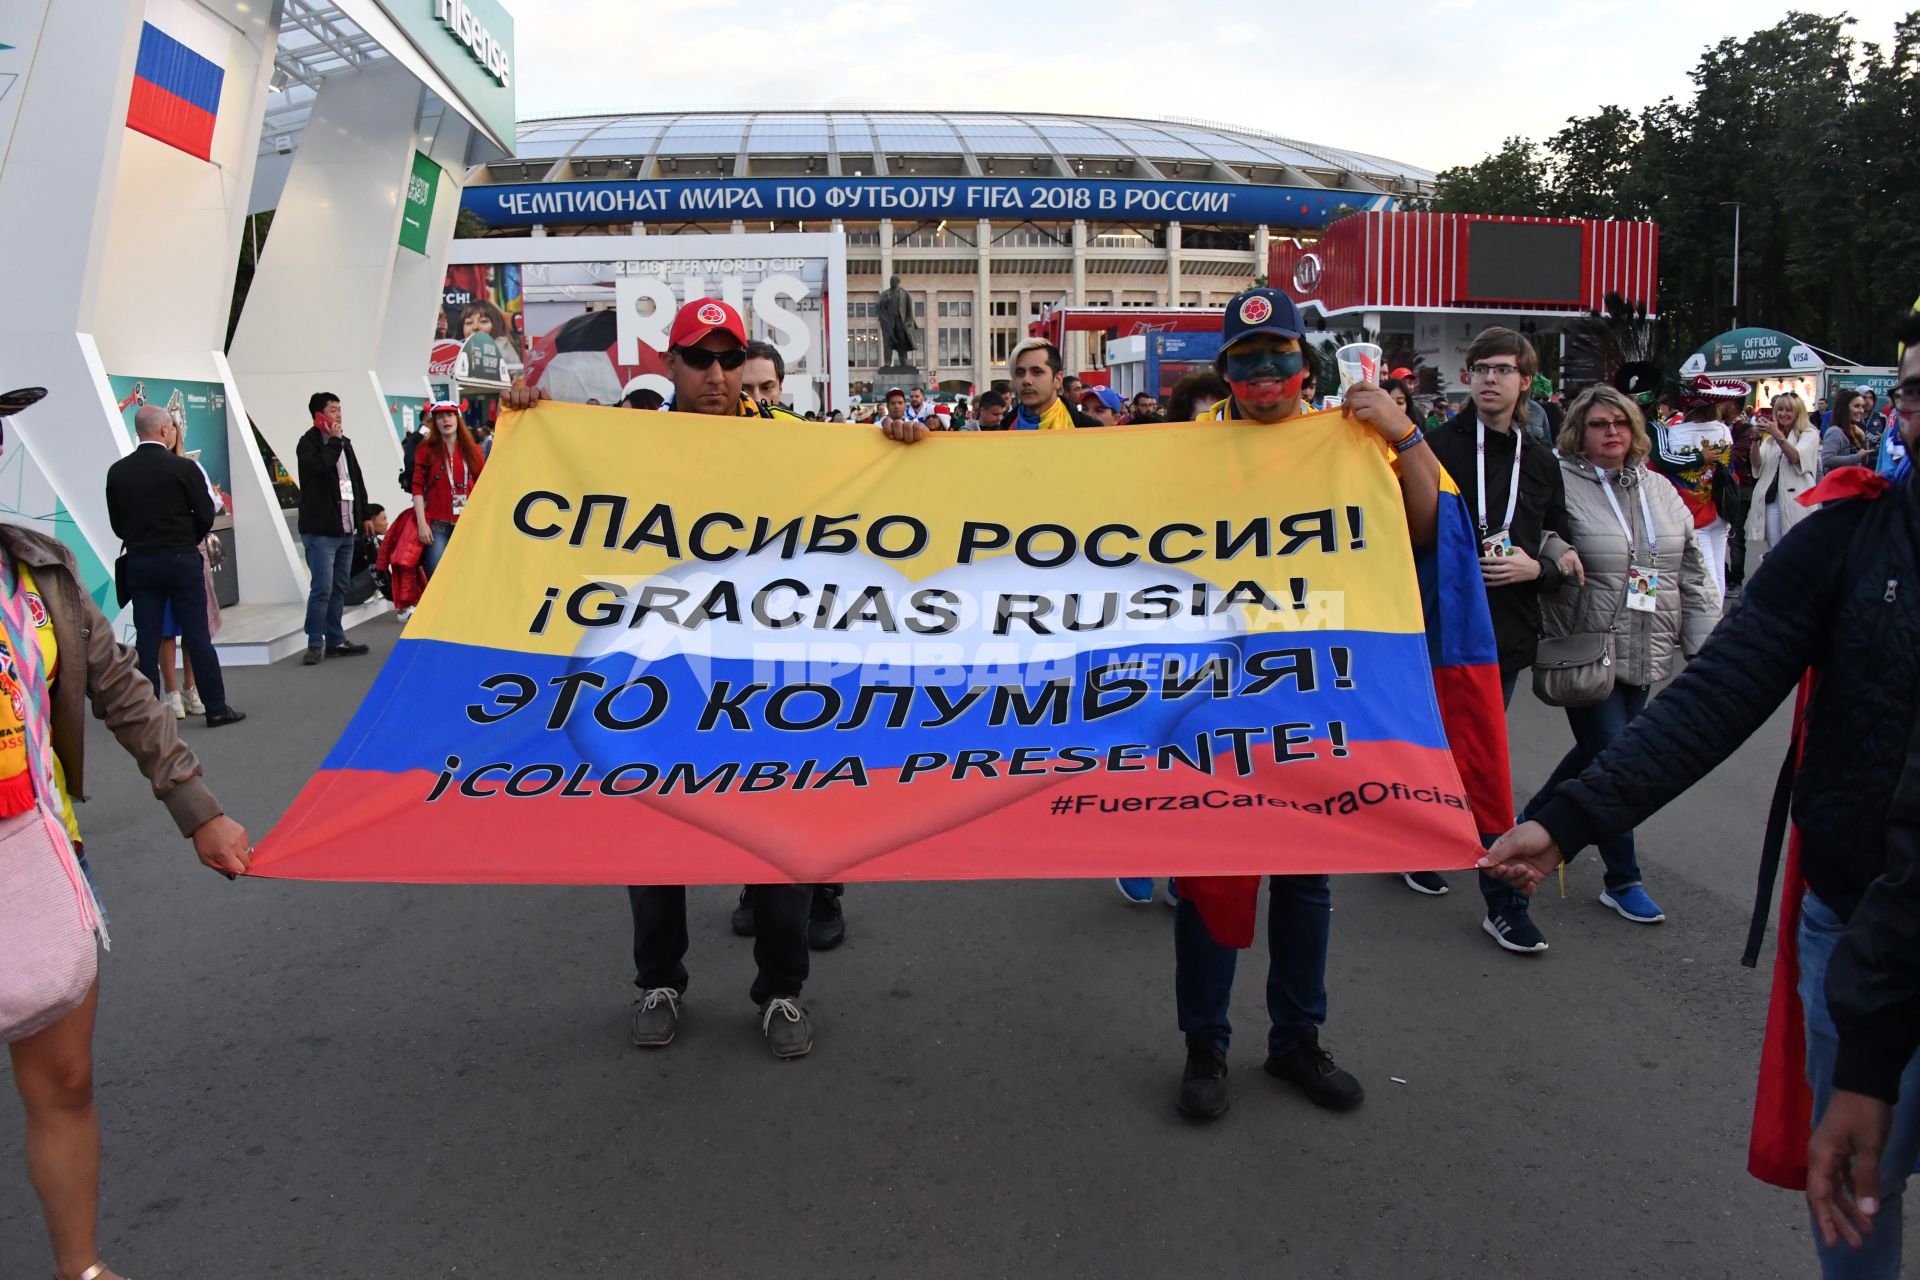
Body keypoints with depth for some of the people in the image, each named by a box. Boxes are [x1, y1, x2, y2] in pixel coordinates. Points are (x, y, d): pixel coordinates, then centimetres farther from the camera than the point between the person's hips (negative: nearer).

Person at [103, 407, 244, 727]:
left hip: (139, 563, 3)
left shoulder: (117, 472, 1)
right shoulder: (183, 468, -10)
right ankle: (216, 709, 6)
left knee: (147, 641, 7)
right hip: (182, 560, -3)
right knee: (197, 637, 2)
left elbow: (117, 524, 5)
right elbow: (205, 515, -6)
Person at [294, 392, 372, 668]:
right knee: (322, 589, -9)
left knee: (339, 589, 12)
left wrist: (365, 515, 16)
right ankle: (315, 645, -2)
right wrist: (334, 439, -14)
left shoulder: (343, 443, 15)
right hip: (320, 531, -8)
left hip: (345, 529, 8)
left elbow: (357, 480, 20)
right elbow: (320, 464, -29)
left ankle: (336, 640, 19)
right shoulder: (308, 443, -7)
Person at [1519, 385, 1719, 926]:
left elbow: (1692, 571, 14)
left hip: (1644, 653, 6)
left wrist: (1704, 638, 9)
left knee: (1599, 751, 16)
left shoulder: (1660, 491, 11)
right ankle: (1623, 881, 9)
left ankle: (1532, 821, 39)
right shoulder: (1561, 483, -9)